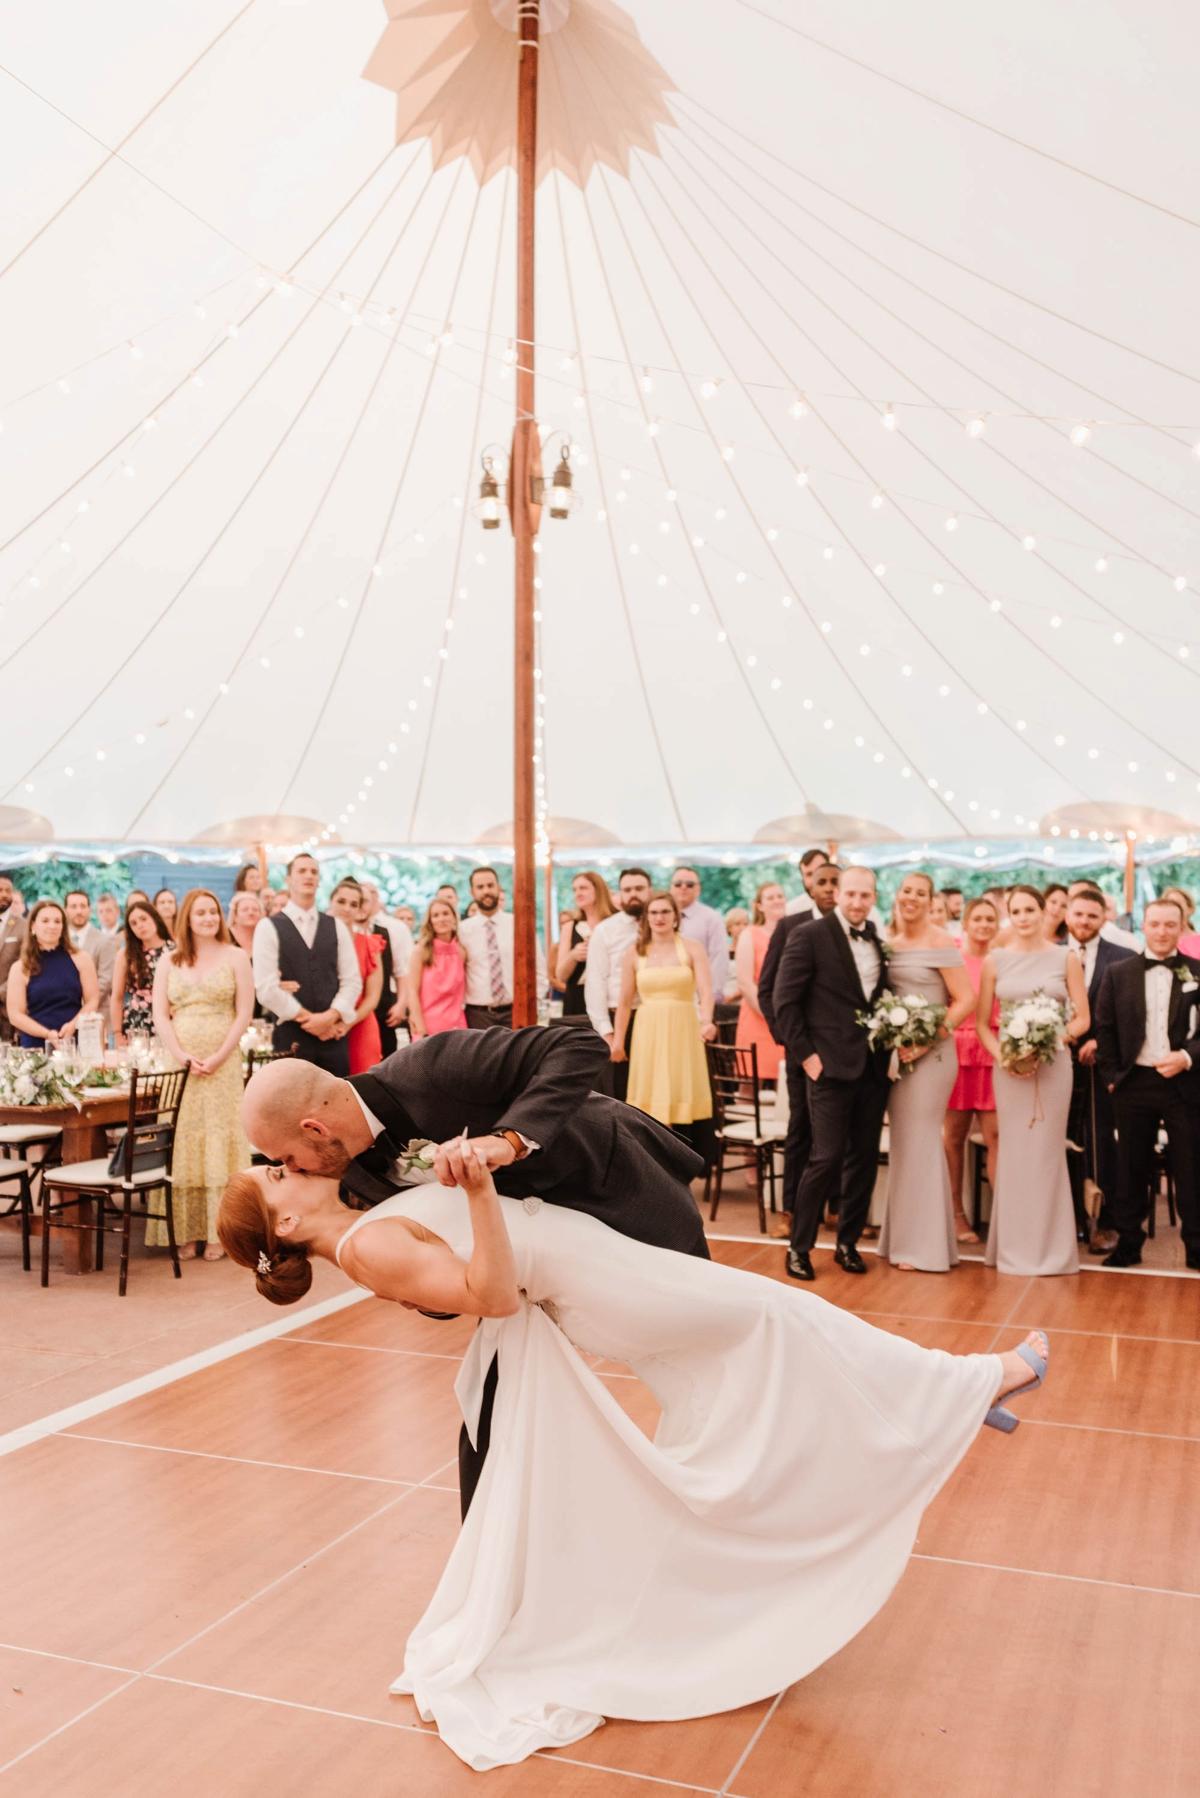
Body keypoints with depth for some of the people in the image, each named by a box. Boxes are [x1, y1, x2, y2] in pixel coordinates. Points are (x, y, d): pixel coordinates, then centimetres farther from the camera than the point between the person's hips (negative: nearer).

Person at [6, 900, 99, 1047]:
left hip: (75, 1042, 1)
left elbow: (92, 1000, 3)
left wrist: (73, 1025, -14)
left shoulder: (80, 959, 5)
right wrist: (48, 1034, -14)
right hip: (36, 1046, 0)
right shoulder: (20, 968, 2)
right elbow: (15, 1015, -2)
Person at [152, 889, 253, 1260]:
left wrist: (219, 1057, -11)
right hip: (178, 1062, 2)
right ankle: (186, 1233, 5)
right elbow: (160, 1014, 5)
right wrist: (182, 1056, -9)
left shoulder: (235, 957, 5)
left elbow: (244, 1013, -1)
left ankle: (217, 1233, 3)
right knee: (181, 1143, 1)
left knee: (219, 1142, -2)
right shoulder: (169, 960, 11)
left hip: (223, 1063, -2)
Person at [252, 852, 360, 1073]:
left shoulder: (336, 926, 12)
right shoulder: (269, 927, 0)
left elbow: (352, 980, 6)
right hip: (290, 1036, -3)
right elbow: (266, 987, -8)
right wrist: (308, 1018, -9)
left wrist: (331, 1016, -10)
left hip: (332, 1035, 3)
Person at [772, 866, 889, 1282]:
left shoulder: (879, 939, 10)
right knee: (827, 1158, -6)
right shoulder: (809, 937, -7)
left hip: (874, 1066, 6)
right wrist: (805, 1054, -11)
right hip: (832, 1065, -5)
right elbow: (784, 1000, -8)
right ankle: (799, 1247, 8)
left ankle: (848, 1243, 24)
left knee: (865, 1158, 10)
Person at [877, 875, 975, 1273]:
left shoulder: (940, 943, -9)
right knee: (901, 1142, 11)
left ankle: (925, 1245, 7)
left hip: (930, 1055, -6)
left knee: (921, 1140, -3)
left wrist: (929, 1039, -20)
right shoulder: (890, 944, 9)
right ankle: (902, 1237, 21)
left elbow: (966, 999, -13)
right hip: (896, 1054, 6)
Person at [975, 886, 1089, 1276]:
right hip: (1009, 1065, 1)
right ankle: (1014, 1246, 13)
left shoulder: (1065, 959, 2)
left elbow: (1083, 1019, 1)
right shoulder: (995, 961, 4)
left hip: (1053, 1064, -1)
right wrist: (1000, 1054, -11)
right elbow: (981, 1021, 5)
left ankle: (1049, 1246, 13)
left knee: (1048, 1151, 3)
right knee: (1014, 1152, 4)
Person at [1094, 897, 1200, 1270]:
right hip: (1134, 1085, 1)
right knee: (1131, 1170, 10)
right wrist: (1111, 1076, 0)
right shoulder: (1119, 973, 5)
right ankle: (1127, 1244, 18)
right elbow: (1105, 1029, 5)